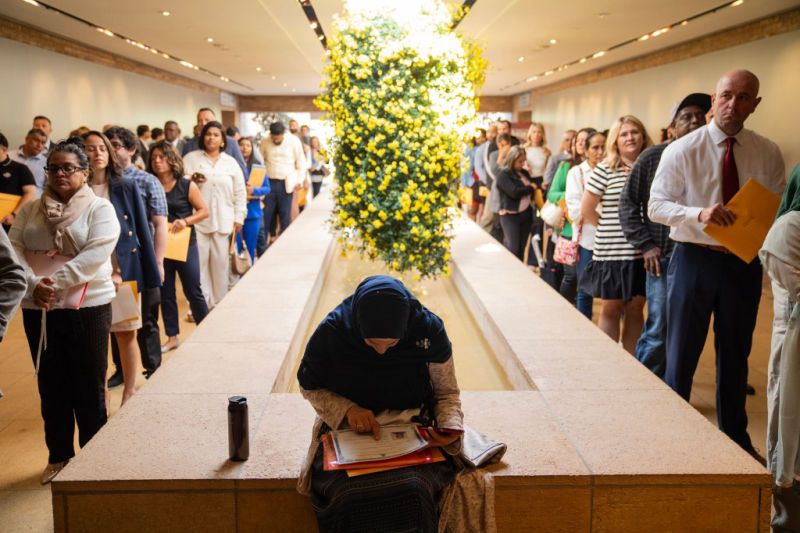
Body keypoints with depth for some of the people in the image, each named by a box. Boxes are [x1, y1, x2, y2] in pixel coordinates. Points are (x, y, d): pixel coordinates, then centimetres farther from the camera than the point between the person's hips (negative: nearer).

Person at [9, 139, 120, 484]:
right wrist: (33, 284, -18)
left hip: (88, 308, -4)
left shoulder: (99, 208, -3)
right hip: (38, 310, 4)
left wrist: (56, 282, -24)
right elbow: (13, 250, -1)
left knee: (89, 387, 5)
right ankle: (58, 456, 29)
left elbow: (96, 254, -16)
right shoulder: (30, 210, 9)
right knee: (51, 386, 13)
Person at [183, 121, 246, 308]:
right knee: (199, 262, -3)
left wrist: (238, 218, 5)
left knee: (220, 262, 6)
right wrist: (191, 180, -19)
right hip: (198, 220, -1)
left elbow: (240, 192, 10)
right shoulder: (191, 158, 4)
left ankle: (220, 302, 18)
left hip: (223, 222, 2)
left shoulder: (231, 162, 10)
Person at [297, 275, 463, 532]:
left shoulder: (429, 330, -12)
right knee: (350, 497, -30)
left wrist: (451, 426, -17)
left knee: (414, 492, -31)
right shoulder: (331, 332, -14)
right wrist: (347, 409, -15)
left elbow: (447, 392, 3)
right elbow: (310, 387, 2)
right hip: (347, 431, 0)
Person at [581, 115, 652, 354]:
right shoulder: (605, 170, -4)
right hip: (612, 252, -3)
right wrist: (609, 229, 1)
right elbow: (586, 209, -1)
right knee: (611, 309, 9)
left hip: (643, 252, 3)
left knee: (635, 309, 11)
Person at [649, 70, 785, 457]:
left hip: (744, 262, 3)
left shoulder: (768, 153, 2)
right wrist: (698, 214, -27)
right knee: (682, 354, 6)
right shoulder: (682, 149, -7)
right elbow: (656, 206, -9)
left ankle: (736, 439, 34)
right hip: (695, 259, -3)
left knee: (736, 354, 17)